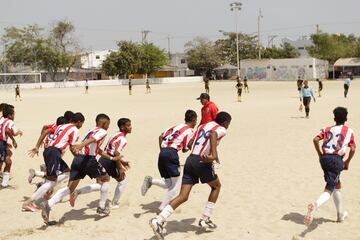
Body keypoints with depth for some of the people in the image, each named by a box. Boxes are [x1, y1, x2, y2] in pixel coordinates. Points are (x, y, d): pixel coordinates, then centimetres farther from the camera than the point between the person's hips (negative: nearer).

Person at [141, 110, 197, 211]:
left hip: (162, 152, 7)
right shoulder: (190, 131, 3)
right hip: (171, 153, -7)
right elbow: (185, 149, 5)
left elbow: (161, 136, 16)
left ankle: (151, 180, -9)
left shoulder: (175, 126, 22)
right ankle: (162, 208, -6)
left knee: (169, 184, 15)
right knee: (176, 185, 2)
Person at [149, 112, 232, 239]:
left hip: (190, 159, 6)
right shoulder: (221, 129, 2)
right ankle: (205, 219, 20)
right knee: (216, 186, 22)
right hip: (202, 162, -6)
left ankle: (158, 220, -13)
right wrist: (214, 155, -34)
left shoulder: (203, 125, 24)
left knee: (183, 196, 4)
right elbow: (213, 134, -23)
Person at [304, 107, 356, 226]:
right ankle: (315, 205, -40)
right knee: (329, 189, -8)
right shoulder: (349, 131, 8)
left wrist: (320, 155, 9)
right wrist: (347, 162, 13)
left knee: (337, 185, 25)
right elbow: (352, 149, -1)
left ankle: (341, 214, 35)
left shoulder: (327, 129, 15)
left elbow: (315, 139, 0)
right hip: (337, 160, -5)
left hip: (325, 158, 5)